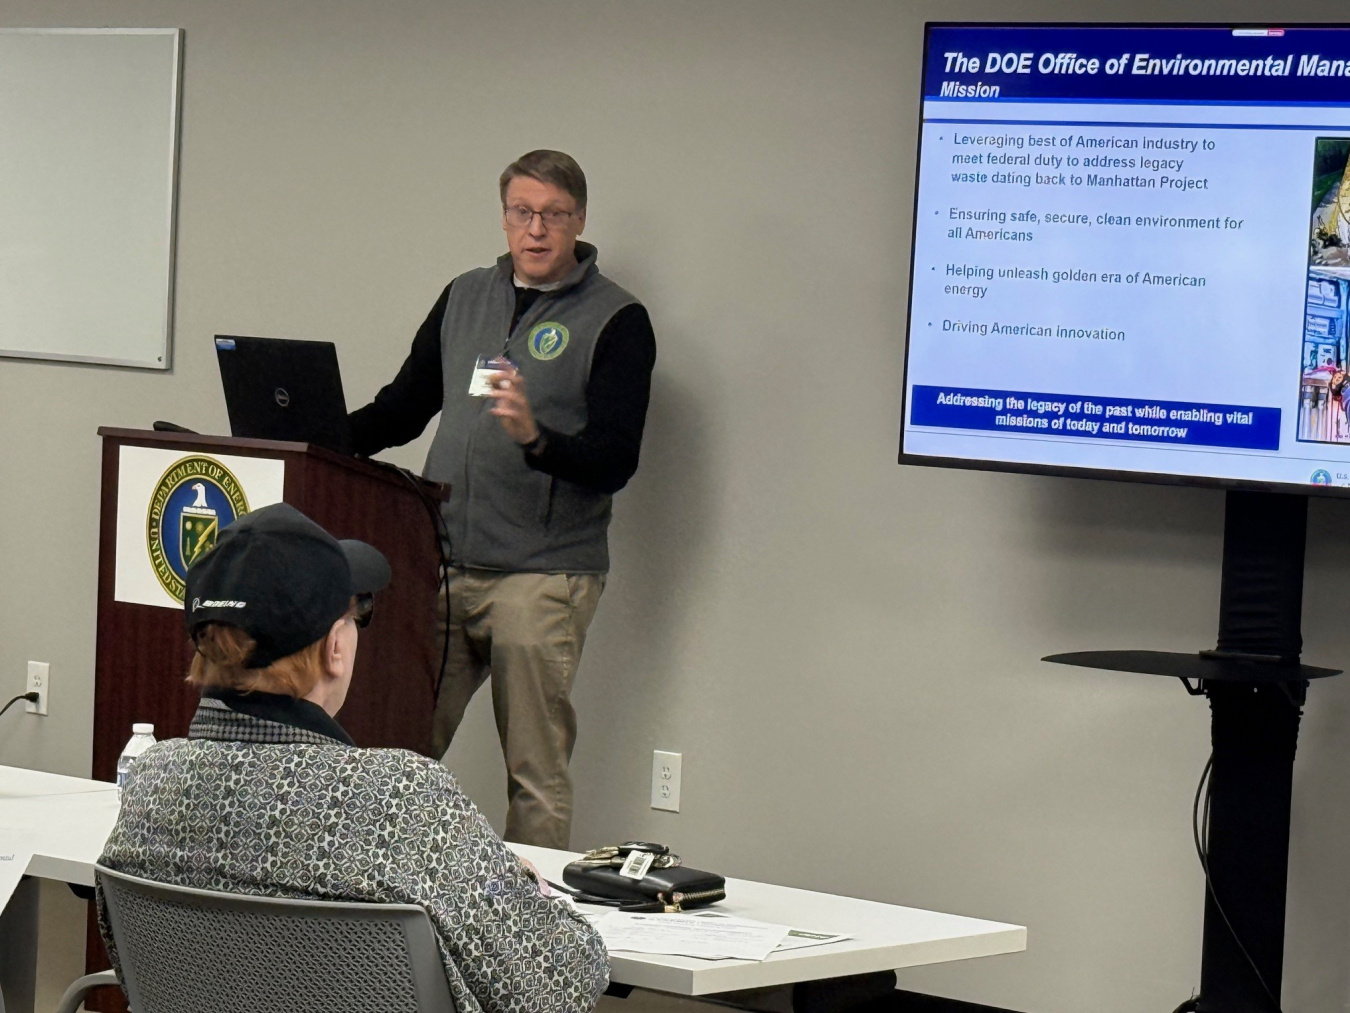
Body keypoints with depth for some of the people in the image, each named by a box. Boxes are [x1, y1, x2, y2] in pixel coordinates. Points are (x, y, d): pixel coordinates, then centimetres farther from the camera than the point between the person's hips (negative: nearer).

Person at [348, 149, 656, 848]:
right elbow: (403, 409, 23)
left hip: (544, 575, -5)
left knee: (536, 774, -4)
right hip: (441, 565, 5)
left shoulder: (616, 321, -2)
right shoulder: (464, 298, 15)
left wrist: (535, 438, -27)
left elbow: (615, 462, -10)